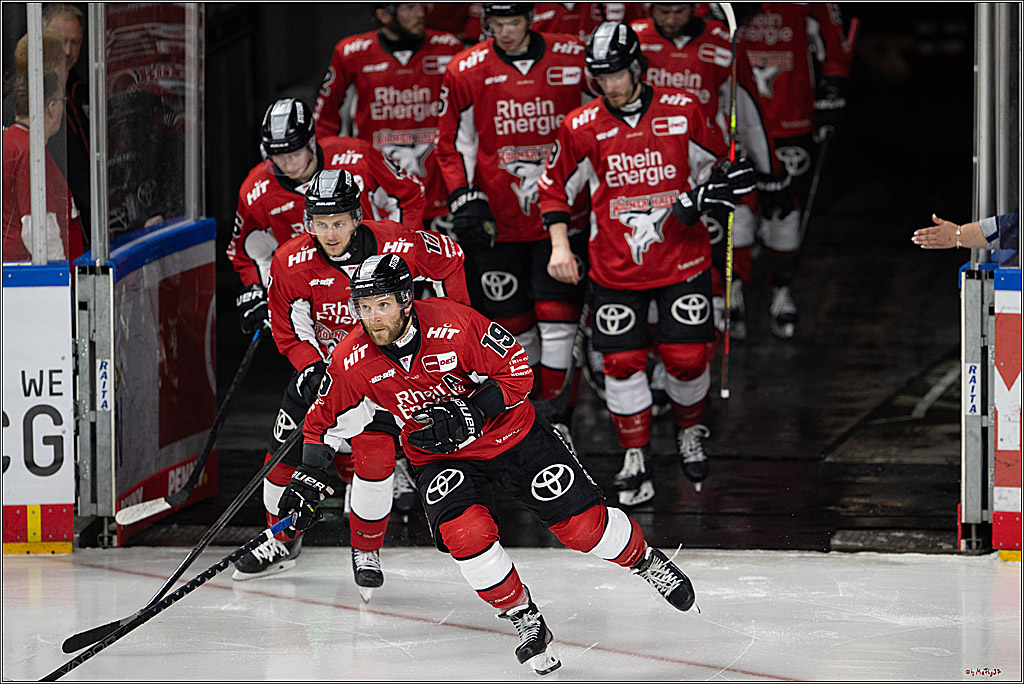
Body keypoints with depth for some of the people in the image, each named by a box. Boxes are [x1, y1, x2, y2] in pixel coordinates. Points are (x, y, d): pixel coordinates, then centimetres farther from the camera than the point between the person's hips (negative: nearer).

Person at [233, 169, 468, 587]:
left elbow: (449, 259, -3)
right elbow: (289, 332, -8)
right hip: (321, 361, 2)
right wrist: (315, 371, -24)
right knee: (286, 449, 1)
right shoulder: (292, 262, -19)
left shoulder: (396, 246, -24)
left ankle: (366, 550, 0)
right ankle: (281, 543, 26)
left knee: (374, 450, -19)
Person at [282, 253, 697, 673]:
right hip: (440, 460, 2)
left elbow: (517, 372, -18)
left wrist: (471, 414, -29)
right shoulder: (352, 362, -16)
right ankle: (525, 622, -6)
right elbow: (326, 421, 0)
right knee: (466, 532, -26)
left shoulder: (455, 325, -27)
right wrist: (309, 480, -7)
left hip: (511, 433, -2)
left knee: (582, 523, -5)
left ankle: (646, 561, 27)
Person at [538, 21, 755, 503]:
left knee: (688, 358, -2)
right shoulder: (581, 127, -4)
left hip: (681, 260, 0)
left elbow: (715, 163, 11)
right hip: (615, 266, 0)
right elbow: (555, 187, 8)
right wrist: (559, 245, -1)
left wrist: (706, 195, -8)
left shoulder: (683, 111, -5)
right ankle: (636, 460, 13)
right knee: (622, 363, -1)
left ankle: (689, 433, 27)